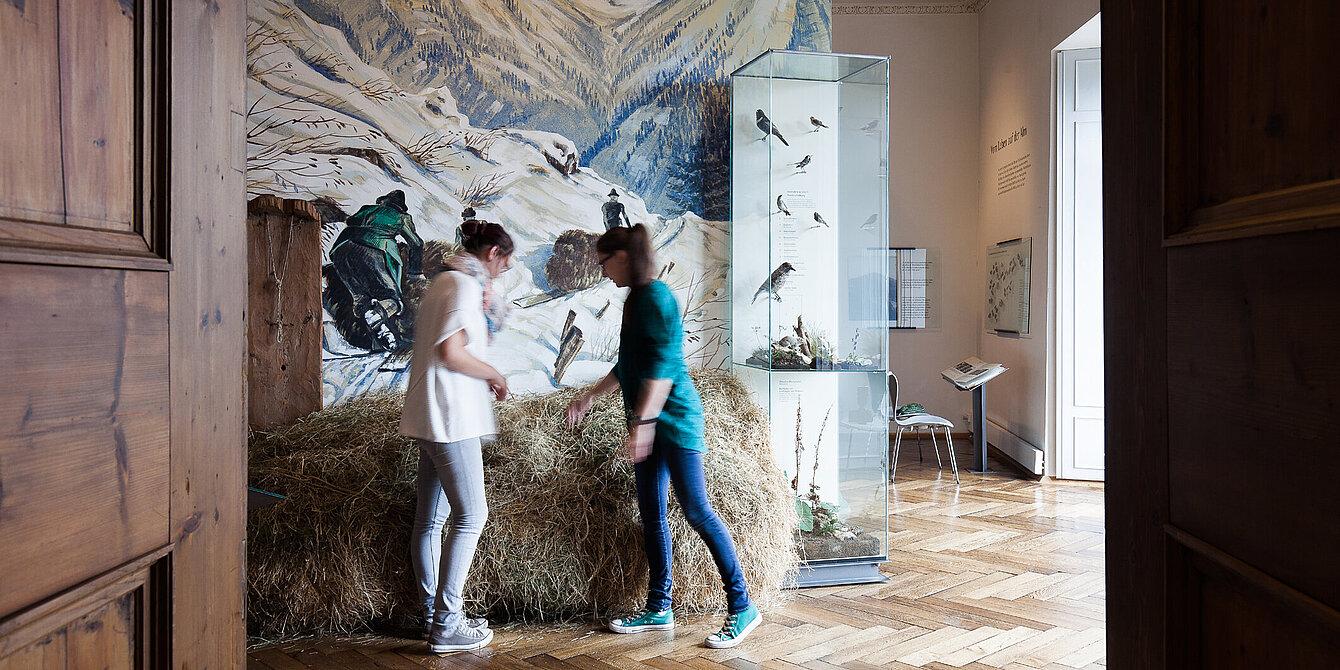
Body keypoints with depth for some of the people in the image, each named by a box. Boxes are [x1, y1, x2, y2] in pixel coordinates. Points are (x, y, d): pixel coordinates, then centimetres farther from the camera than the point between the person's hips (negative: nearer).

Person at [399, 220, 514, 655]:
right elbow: (451, 353, -20)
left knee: (431, 517, 12)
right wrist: (494, 375, -8)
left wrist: (487, 301, 14)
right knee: (471, 515, -6)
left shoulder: (445, 283, 20)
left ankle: (432, 613, 21)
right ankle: (446, 625, -2)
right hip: (450, 415, -11)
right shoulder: (464, 285, -11)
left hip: (430, 417, 11)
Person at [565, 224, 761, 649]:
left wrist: (644, 420, -26)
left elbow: (664, 363, -21)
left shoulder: (655, 296, -13)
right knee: (652, 515, 10)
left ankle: (742, 606, 2)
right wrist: (589, 398, 29)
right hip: (649, 421, 10)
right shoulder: (637, 300, 16)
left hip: (673, 417, -10)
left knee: (697, 511, -7)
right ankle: (659, 610, 19)